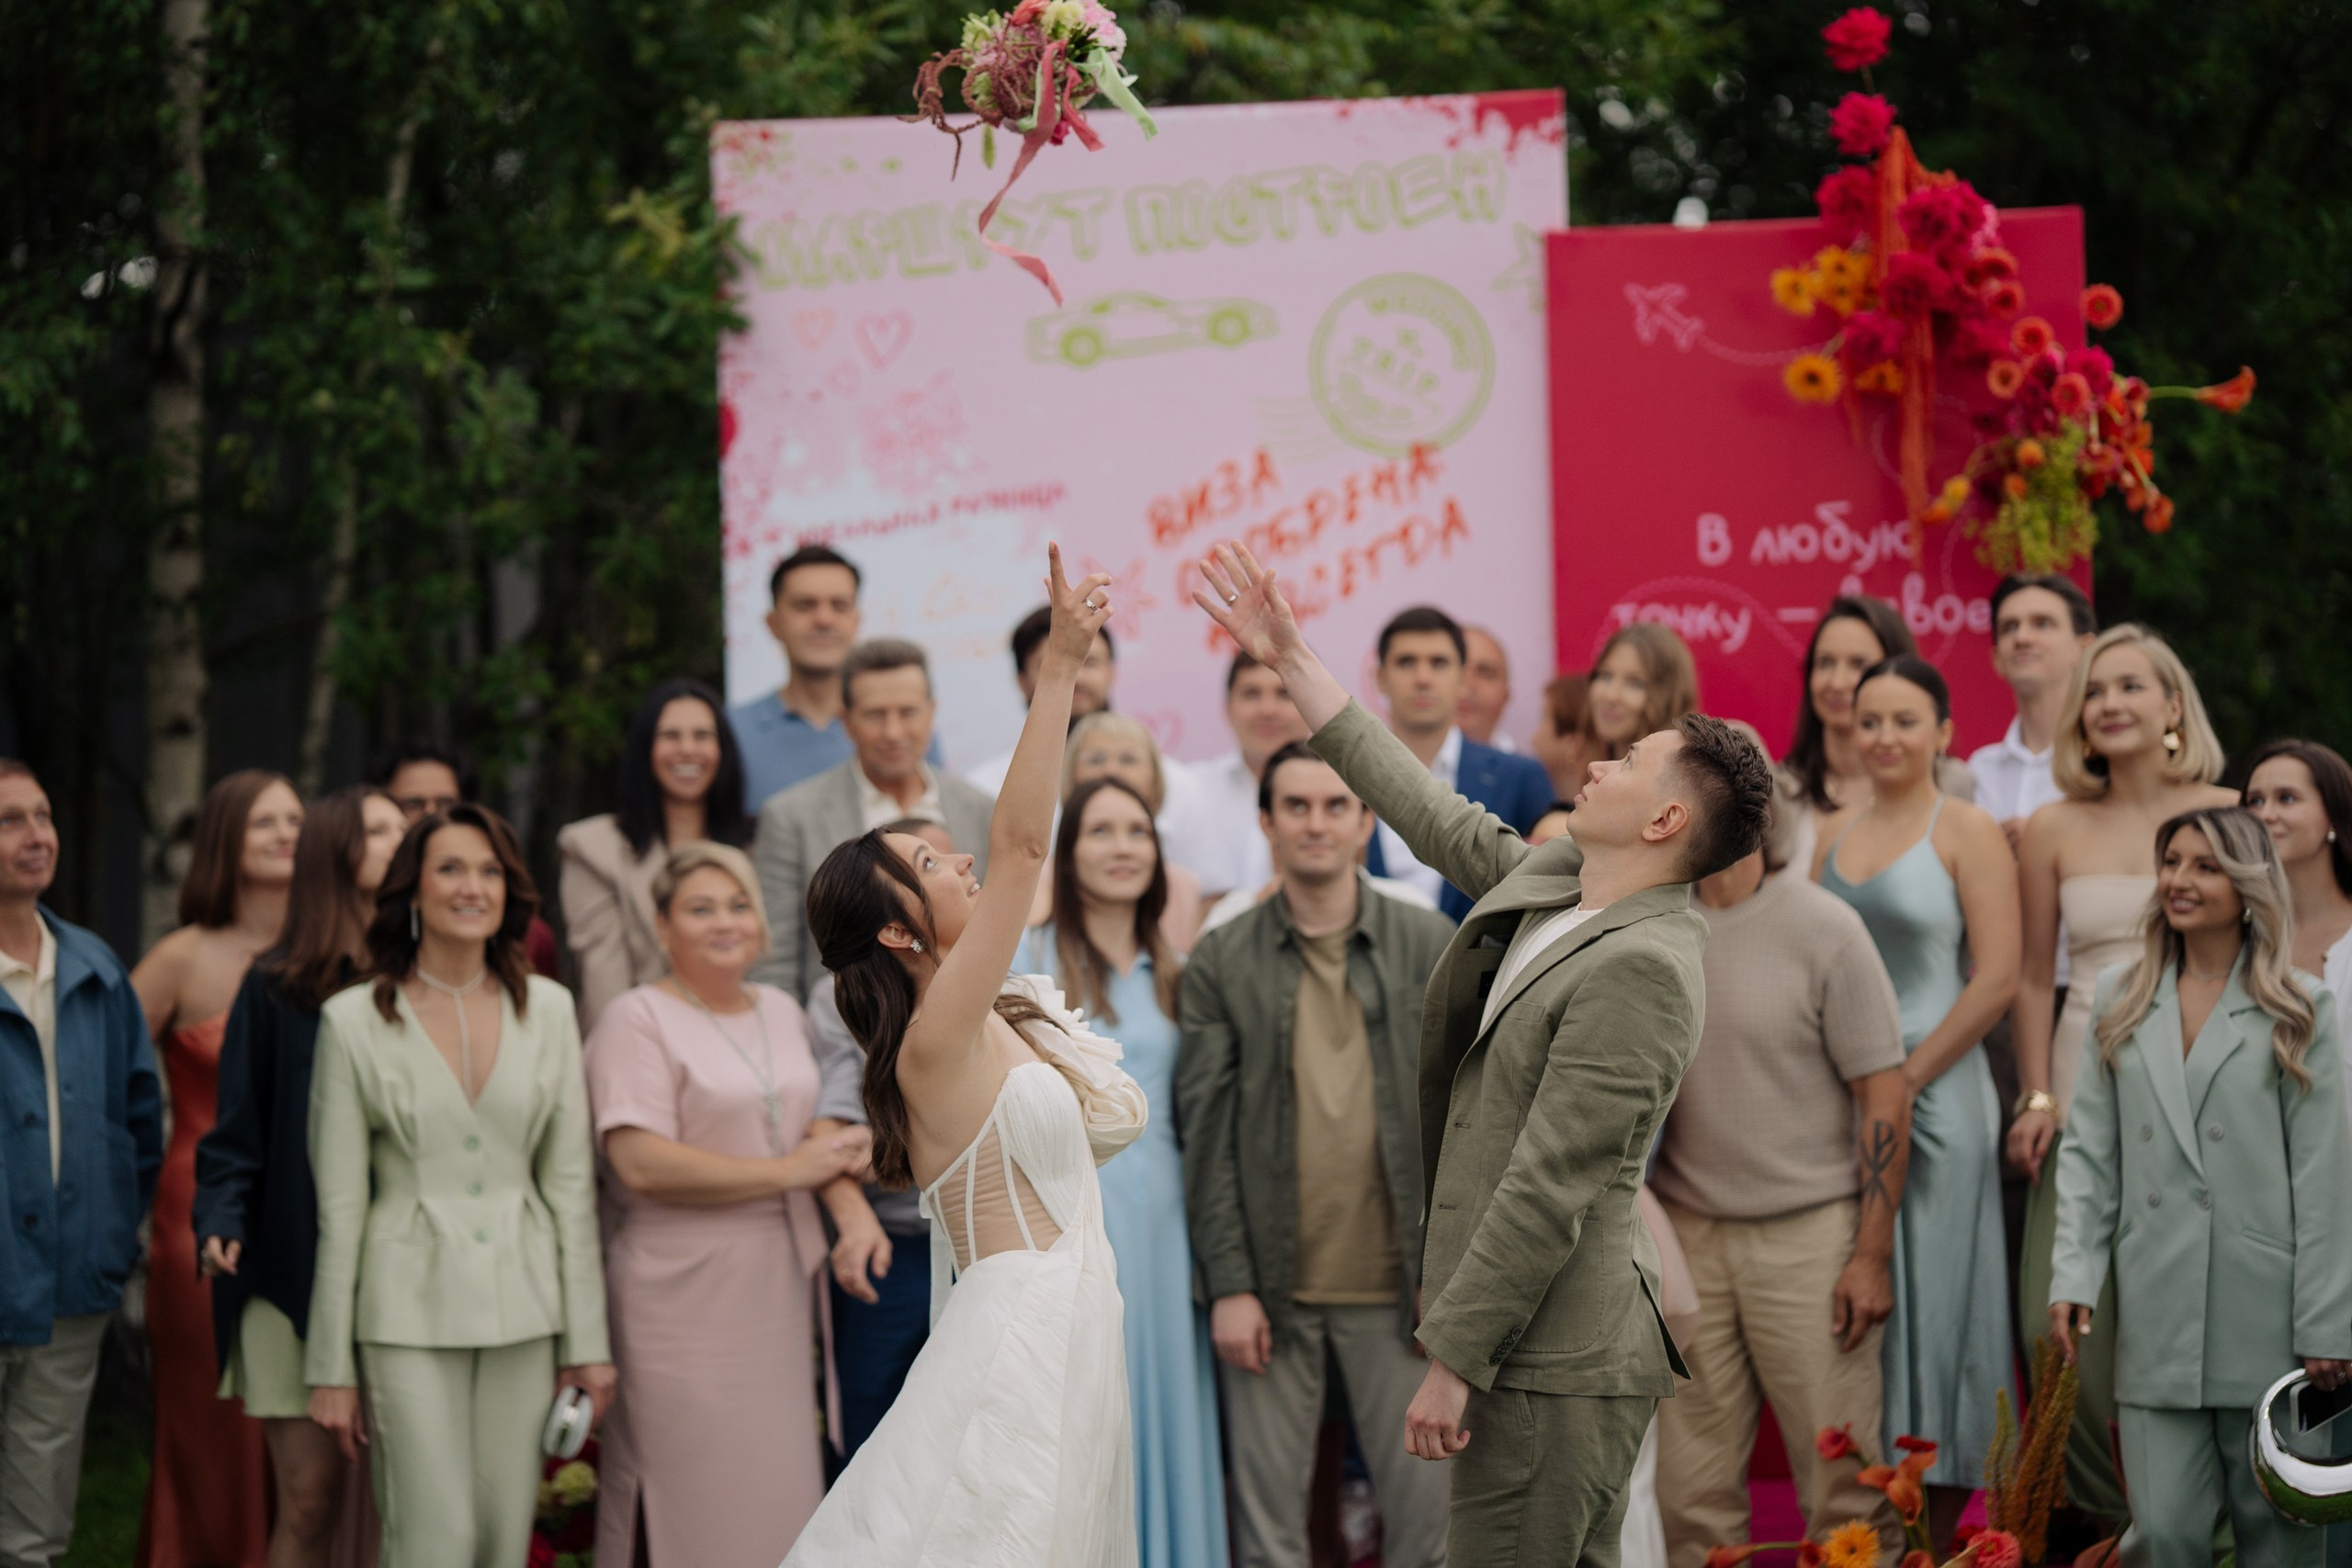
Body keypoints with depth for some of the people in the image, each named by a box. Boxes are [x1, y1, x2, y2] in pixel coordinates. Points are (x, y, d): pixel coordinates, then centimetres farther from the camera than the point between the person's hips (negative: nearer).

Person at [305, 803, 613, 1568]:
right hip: (411, 1310, -3)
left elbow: (571, 1182, 9)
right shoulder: (354, 1021, -2)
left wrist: (586, 1339, 6)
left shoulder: (547, 1009, 7)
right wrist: (331, 1368, -1)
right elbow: (340, 1206, 0)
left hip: (521, 1308, 3)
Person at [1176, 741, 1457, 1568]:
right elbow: (1206, 1131, 0)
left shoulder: (1430, 945, 5)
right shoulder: (1221, 962, 3)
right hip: (1273, 1289, 0)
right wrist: (1228, 1285, -7)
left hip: (1397, 1285, 0)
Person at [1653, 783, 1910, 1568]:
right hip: (1684, 1232, 3)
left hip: (1807, 1233, -3)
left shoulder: (1822, 928, -5)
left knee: (1843, 1480, -2)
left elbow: (1886, 1095, -5)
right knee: (1690, 1494, 5)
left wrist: (1872, 1256, -10)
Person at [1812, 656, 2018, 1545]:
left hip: (1933, 1097, -5)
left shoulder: (1967, 832, -4)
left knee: (1928, 1302, -3)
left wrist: (1902, 1079, -12)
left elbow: (1996, 981, -11)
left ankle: (1936, 1535, 3)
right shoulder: (1836, 840, 13)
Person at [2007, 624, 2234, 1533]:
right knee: (2063, 1315, -4)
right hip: (2087, 1095, 2)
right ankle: (2114, 1513, 9)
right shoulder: (2055, 830, 7)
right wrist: (2037, 1098, 2)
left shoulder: (2227, 815, 3)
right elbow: (2035, 978, 11)